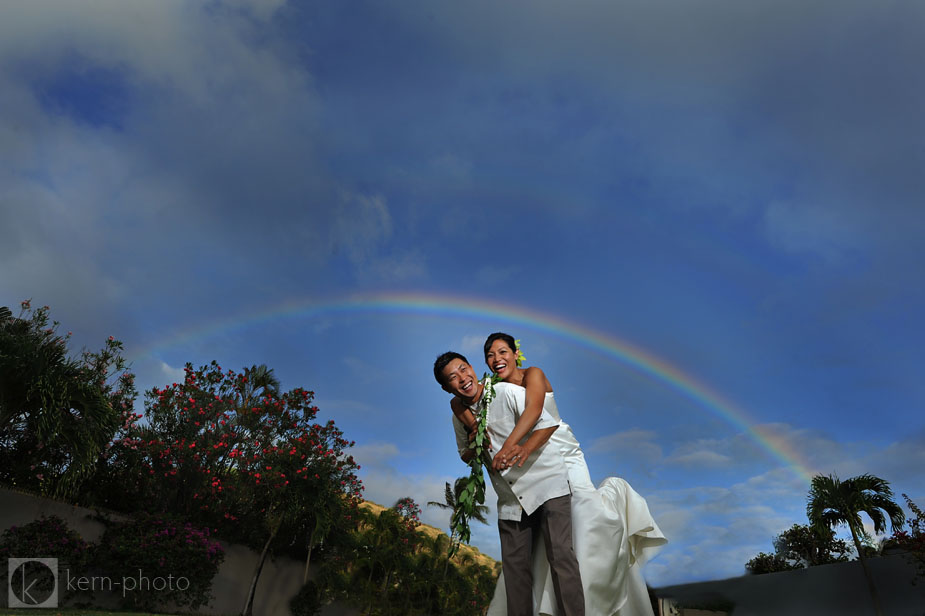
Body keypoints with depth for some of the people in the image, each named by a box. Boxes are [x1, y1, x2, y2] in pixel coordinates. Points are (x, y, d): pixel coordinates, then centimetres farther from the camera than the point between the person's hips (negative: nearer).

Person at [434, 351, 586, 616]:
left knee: (560, 553, -13)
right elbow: (464, 455, 19)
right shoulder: (459, 413, 4)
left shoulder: (507, 392, -14)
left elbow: (548, 423, -14)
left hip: (547, 481, -5)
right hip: (510, 499, 5)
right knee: (514, 566, 7)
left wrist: (525, 449, -29)